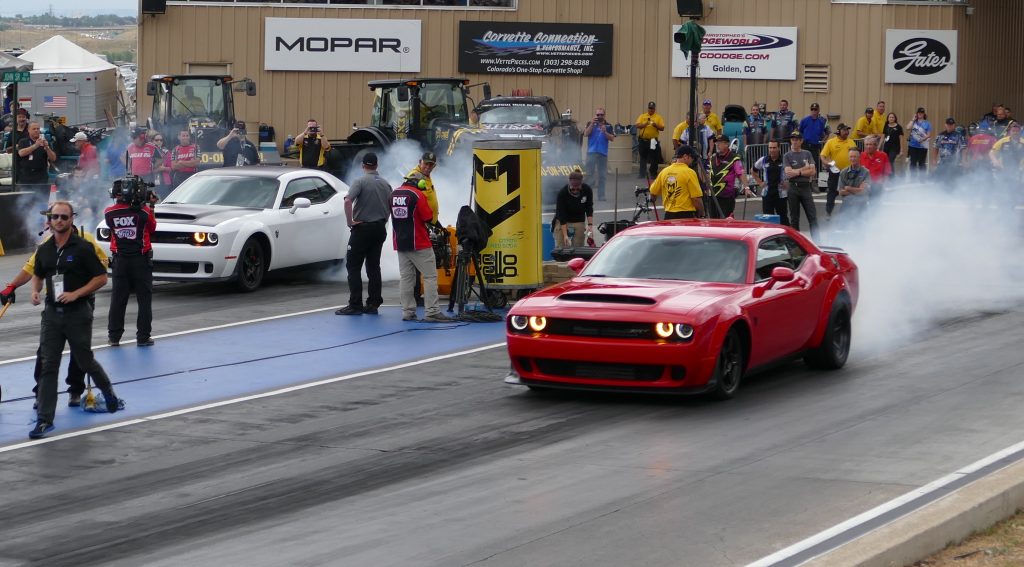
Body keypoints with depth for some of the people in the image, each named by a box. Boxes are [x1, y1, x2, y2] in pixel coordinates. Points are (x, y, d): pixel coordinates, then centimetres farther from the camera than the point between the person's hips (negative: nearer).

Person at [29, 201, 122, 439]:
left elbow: (101, 278, -8)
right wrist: (35, 291, 2)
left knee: (85, 361, 9)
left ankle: (108, 392, 39)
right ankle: (44, 419, -3)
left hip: (77, 312, -4)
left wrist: (76, 293, -17)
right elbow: (37, 275, 23)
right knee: (48, 365, -2)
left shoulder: (82, 247, -9)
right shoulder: (44, 250, 7)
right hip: (52, 312, 4)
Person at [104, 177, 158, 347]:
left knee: (118, 299, 9)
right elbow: (152, 228, 5)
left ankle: (114, 336, 11)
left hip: (119, 260, 2)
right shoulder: (143, 212, -11)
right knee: (144, 298, 6)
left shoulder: (109, 213, -6)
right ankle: (143, 336, 3)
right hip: (141, 260, -2)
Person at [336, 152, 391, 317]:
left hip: (362, 228, -6)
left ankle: (355, 305, -7)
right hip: (380, 228, 6)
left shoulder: (360, 181, -11)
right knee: (373, 267, 11)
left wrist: (350, 221, -16)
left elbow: (348, 201, -24)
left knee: (353, 266, -2)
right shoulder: (385, 184, 8)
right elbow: (391, 206, 13)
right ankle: (373, 304, 9)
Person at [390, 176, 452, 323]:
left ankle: (408, 312, 9)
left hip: (400, 243, 6)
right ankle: (431, 312, -8)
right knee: (430, 276, -2)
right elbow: (428, 218, -13)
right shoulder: (418, 195, -14)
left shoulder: (393, 194, 7)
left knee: (406, 277, 11)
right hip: (419, 243, -6)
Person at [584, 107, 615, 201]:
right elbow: (586, 134, -8)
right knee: (589, 174, -4)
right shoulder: (590, 124, 6)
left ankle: (601, 196, 9)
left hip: (603, 153, 1)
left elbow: (612, 138, 1)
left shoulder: (608, 125, 8)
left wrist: (605, 132, -14)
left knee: (602, 176, 4)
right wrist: (592, 124, -16)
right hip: (591, 152, -1)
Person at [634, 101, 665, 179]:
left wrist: (656, 125, -20)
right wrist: (644, 124, -20)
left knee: (653, 159, -1)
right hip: (643, 140, 1)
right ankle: (642, 174, 13)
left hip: (653, 141, -1)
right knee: (643, 158, 7)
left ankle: (653, 173, 7)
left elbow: (662, 128, -2)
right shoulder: (642, 116, 8)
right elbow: (637, 125, -3)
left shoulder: (658, 117, 4)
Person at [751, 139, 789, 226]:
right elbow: (754, 170, 21)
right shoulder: (763, 160, 5)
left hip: (781, 194, -3)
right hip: (767, 194, 3)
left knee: (783, 218, 5)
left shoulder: (784, 160, -6)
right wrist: (759, 182, 12)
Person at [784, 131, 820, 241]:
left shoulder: (807, 154, 9)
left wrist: (797, 172, -6)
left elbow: (812, 171, 0)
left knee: (812, 215, -3)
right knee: (794, 217, 4)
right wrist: (805, 168, -4)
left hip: (806, 186, 1)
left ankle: (816, 241, -2)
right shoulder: (787, 156, 4)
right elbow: (788, 173, -9)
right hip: (793, 187, -1)